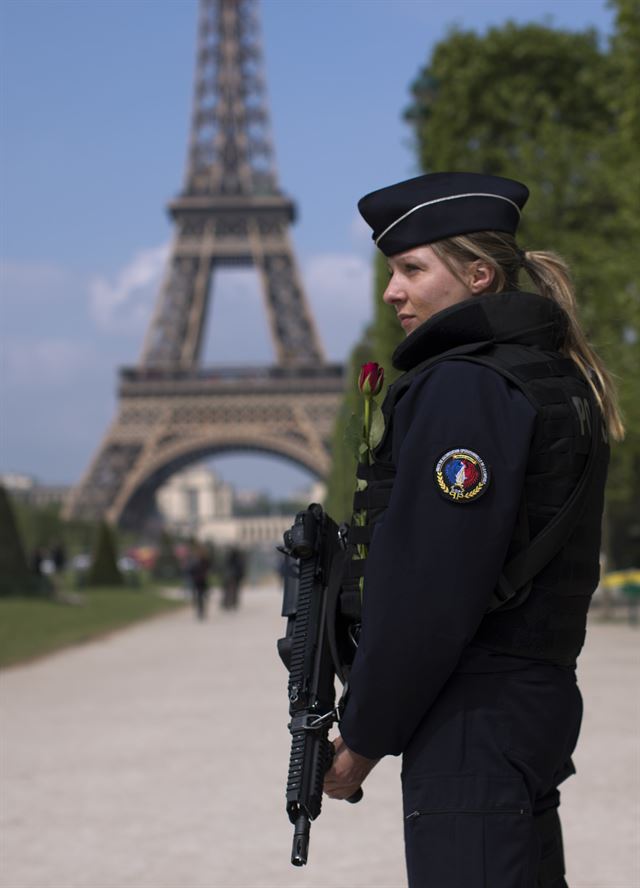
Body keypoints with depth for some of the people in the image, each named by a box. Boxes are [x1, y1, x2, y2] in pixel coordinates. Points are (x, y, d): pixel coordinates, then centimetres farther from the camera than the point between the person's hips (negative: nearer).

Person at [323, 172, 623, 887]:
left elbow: (432, 582, -20)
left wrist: (364, 736, -11)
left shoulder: (464, 388, -15)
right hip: (541, 700, 10)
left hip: (475, 721, -10)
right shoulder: (556, 380, 15)